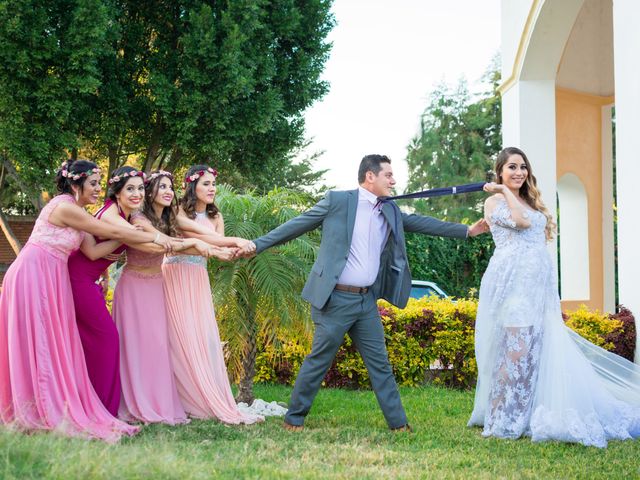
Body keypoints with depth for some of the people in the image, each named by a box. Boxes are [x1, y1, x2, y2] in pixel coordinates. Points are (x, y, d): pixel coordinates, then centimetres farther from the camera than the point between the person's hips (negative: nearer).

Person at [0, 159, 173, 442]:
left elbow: (93, 251, 7)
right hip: (33, 276, -10)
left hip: (50, 280, 10)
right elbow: (112, 232, -13)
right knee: (37, 344, -4)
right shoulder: (65, 208, -16)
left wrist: (127, 237, 5)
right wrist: (155, 237, -6)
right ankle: (47, 412, -1)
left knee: (54, 345, 9)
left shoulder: (74, 212, 14)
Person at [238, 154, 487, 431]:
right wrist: (258, 245, -2)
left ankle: (398, 423, 13)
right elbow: (298, 224, -1)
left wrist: (467, 230, 15)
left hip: (367, 301, 6)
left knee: (380, 363, 8)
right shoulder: (337, 201, -6)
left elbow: (420, 223, 17)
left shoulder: (390, 211, 12)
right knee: (318, 361, 2)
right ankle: (293, 419, 15)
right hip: (335, 299, -6)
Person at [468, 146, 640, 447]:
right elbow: (521, 221, -17)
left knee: (539, 351, 3)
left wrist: (554, 297, 18)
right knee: (516, 348, -14)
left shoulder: (532, 202, 23)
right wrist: (505, 191, -3)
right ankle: (502, 423, -10)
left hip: (540, 285, 7)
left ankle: (523, 419, 8)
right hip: (513, 282, -7)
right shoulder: (494, 201, 2)